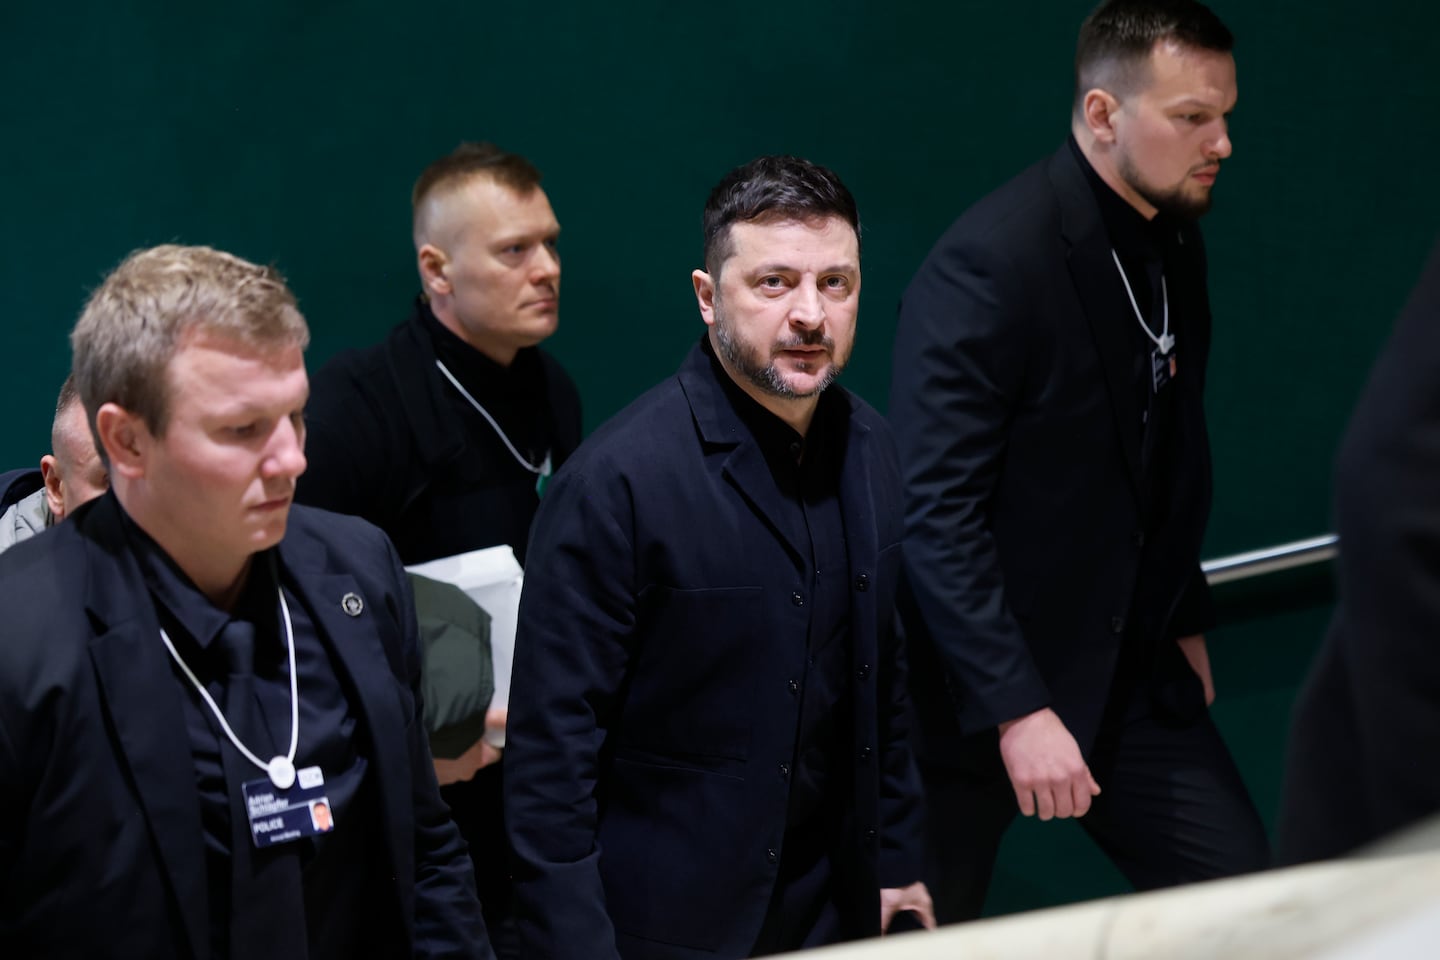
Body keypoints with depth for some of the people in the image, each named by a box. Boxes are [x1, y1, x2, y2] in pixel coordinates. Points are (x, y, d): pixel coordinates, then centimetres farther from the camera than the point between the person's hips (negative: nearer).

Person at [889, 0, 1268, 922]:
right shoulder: (988, 264, -20)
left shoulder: (1176, 242, 5)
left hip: (1131, 674, 7)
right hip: (979, 686, -7)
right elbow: (935, 512, -23)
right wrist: (1016, 708, -26)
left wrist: (1184, 618, 17)